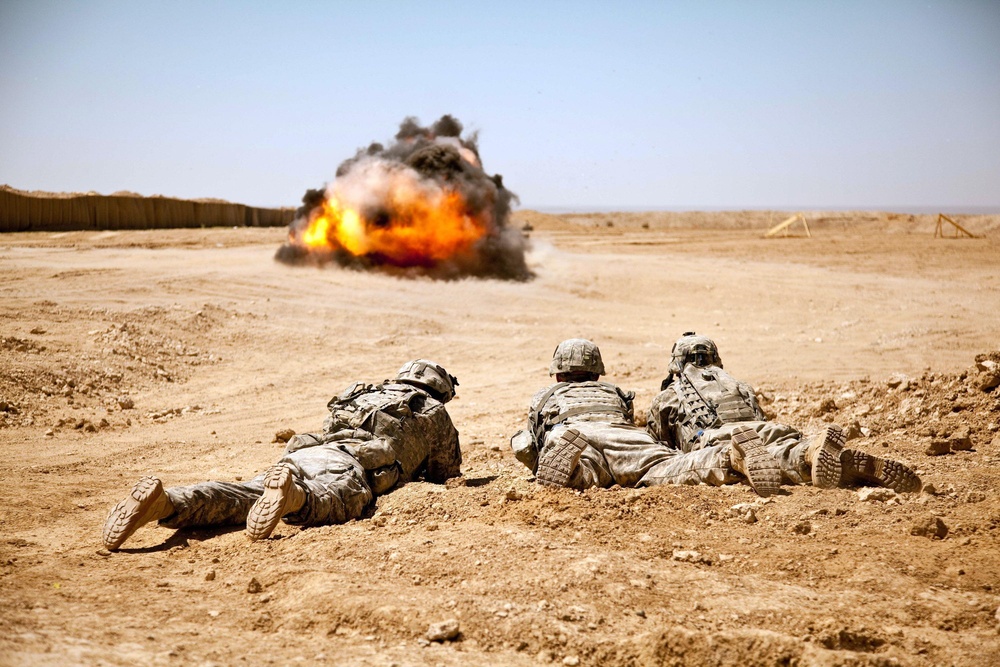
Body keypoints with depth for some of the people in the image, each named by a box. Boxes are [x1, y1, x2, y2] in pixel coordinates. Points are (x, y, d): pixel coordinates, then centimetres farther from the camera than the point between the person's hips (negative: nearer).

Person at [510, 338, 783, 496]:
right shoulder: (612, 390, 46)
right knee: (664, 468, -23)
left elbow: (525, 450, 33)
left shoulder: (544, 396, 39)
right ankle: (729, 459, -50)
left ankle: (570, 461, -67)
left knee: (578, 477, -32)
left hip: (566, 428, -1)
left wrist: (519, 437, 56)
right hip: (617, 428, 1)